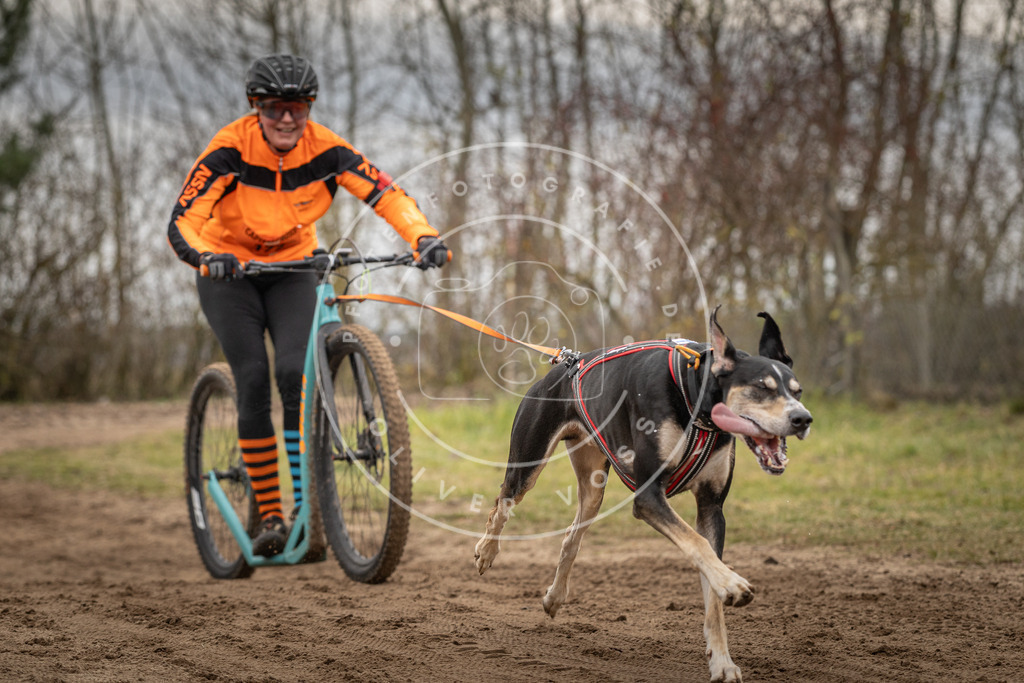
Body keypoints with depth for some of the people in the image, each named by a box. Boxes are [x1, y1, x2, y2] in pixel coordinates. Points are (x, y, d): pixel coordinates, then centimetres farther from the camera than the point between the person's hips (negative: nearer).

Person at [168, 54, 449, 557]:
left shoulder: (324, 149, -19)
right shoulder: (230, 149, -25)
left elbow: (388, 194, -23)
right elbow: (182, 222, -31)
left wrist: (424, 238, -41)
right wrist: (206, 257, -52)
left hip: (292, 269, 1)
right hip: (229, 271, -1)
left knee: (295, 372, -20)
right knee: (254, 380, -15)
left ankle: (307, 507, -13)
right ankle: (268, 517, -7)